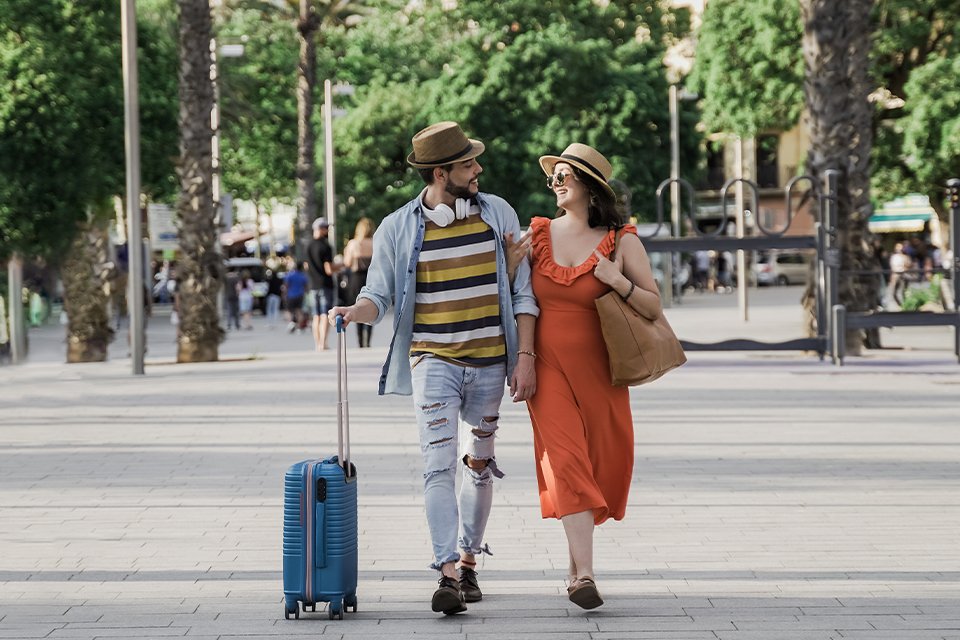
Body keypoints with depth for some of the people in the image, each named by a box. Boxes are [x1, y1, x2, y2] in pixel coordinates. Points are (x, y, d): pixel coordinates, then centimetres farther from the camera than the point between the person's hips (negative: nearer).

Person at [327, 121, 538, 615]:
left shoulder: (499, 215, 3)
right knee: (439, 465, -14)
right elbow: (379, 296, 1)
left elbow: (522, 292, 5)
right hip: (433, 360, -3)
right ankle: (448, 575, -19)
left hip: (490, 362, 3)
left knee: (479, 464, 12)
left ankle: (468, 562, 26)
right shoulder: (398, 229, -3)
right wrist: (355, 311, -22)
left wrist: (525, 357, -1)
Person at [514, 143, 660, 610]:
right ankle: (584, 575, -21)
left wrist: (618, 282, -16)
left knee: (605, 463, 3)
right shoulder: (537, 234, 6)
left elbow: (654, 308, 1)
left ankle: (576, 563, 24)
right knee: (566, 460, -15)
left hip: (597, 369, 0)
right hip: (548, 366, 0)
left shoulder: (621, 241, 0)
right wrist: (511, 261, -6)